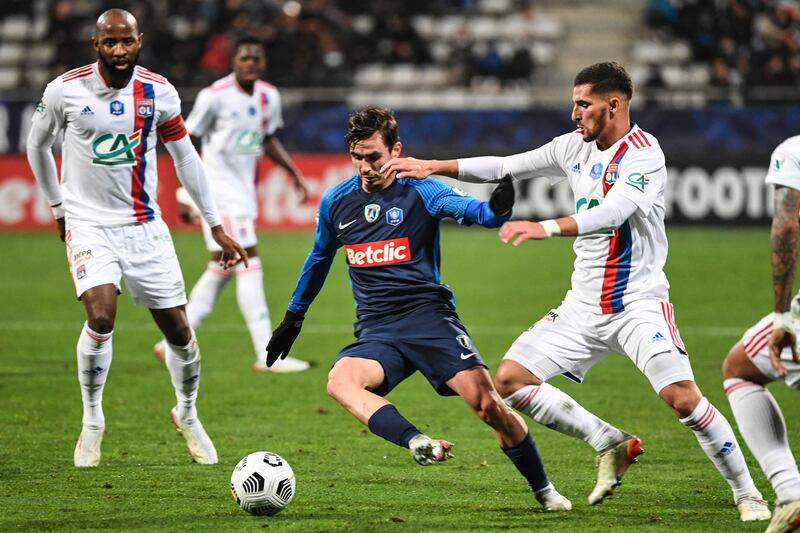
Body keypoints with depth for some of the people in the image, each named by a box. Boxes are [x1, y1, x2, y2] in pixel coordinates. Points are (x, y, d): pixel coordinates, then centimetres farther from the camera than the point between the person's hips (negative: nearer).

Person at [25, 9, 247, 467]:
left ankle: (188, 414, 31)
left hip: (145, 225, 3)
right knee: (101, 316, -23)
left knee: (178, 329, 4)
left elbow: (185, 158, 8)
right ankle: (92, 421, -3)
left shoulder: (159, 92, -4)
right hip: (89, 223, -2)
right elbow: (38, 145, 9)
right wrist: (59, 207, 13)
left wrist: (217, 227, 8)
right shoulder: (65, 90, -9)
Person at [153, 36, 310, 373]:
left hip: (245, 191, 8)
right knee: (249, 264, -13)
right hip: (219, 190, -8)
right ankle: (268, 355, -14)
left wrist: (294, 172, 12)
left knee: (221, 269, 12)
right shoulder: (215, 96, -13)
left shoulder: (269, 97, 7)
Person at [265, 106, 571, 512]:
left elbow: (474, 211, -19)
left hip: (429, 315, -3)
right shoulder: (336, 202, 11)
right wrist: (293, 317, 35)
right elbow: (319, 260, 28)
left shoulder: (420, 191, -2)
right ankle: (418, 444, -47)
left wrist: (497, 208, -43)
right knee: (340, 381, -29)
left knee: (486, 402, -16)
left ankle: (543, 490, 3)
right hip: (376, 330, 3)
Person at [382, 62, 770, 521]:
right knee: (509, 380, -1)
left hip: (638, 302, -7)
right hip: (584, 306, 7)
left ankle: (748, 495, -7)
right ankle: (611, 444, 9)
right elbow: (505, 167, 18)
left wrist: (546, 227, -42)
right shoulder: (575, 147, 8)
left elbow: (612, 211, -31)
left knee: (683, 398, -23)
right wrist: (433, 167, 11)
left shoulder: (643, 153, -14)